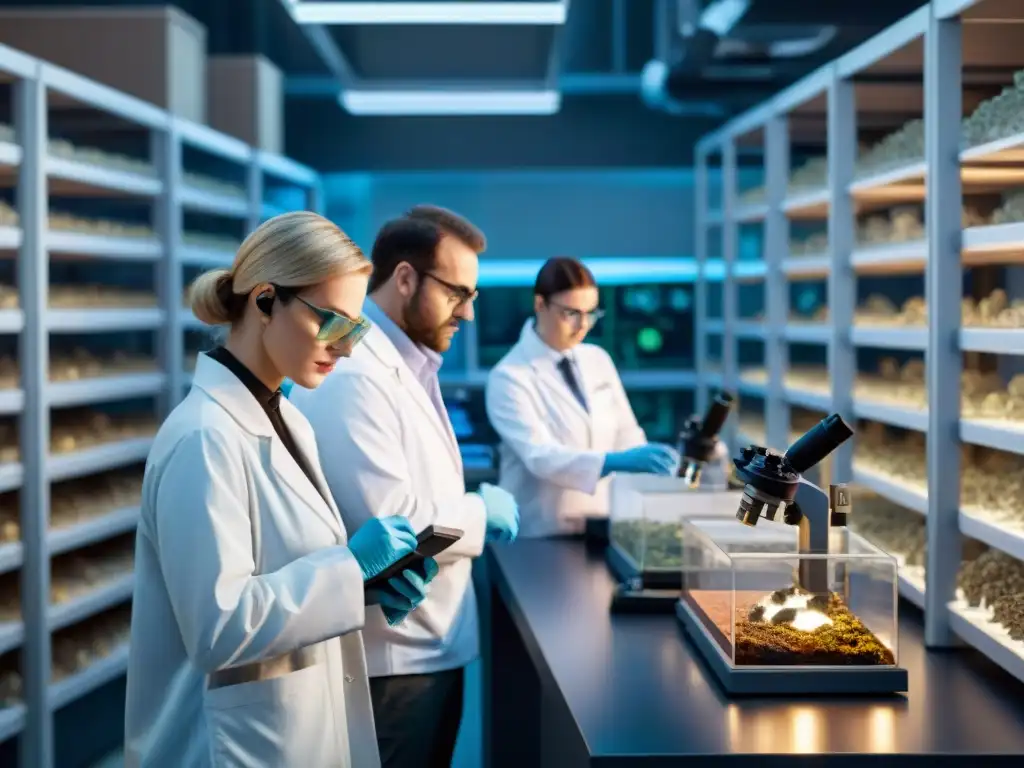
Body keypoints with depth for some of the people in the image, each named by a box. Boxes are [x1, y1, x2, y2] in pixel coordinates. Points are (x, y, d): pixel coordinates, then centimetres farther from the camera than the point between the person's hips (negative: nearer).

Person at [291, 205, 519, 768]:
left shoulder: (401, 364, 12)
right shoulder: (351, 374, -21)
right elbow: (388, 524, -27)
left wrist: (475, 509, 5)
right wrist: (481, 512, -12)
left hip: (427, 646, 10)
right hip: (391, 659, -10)